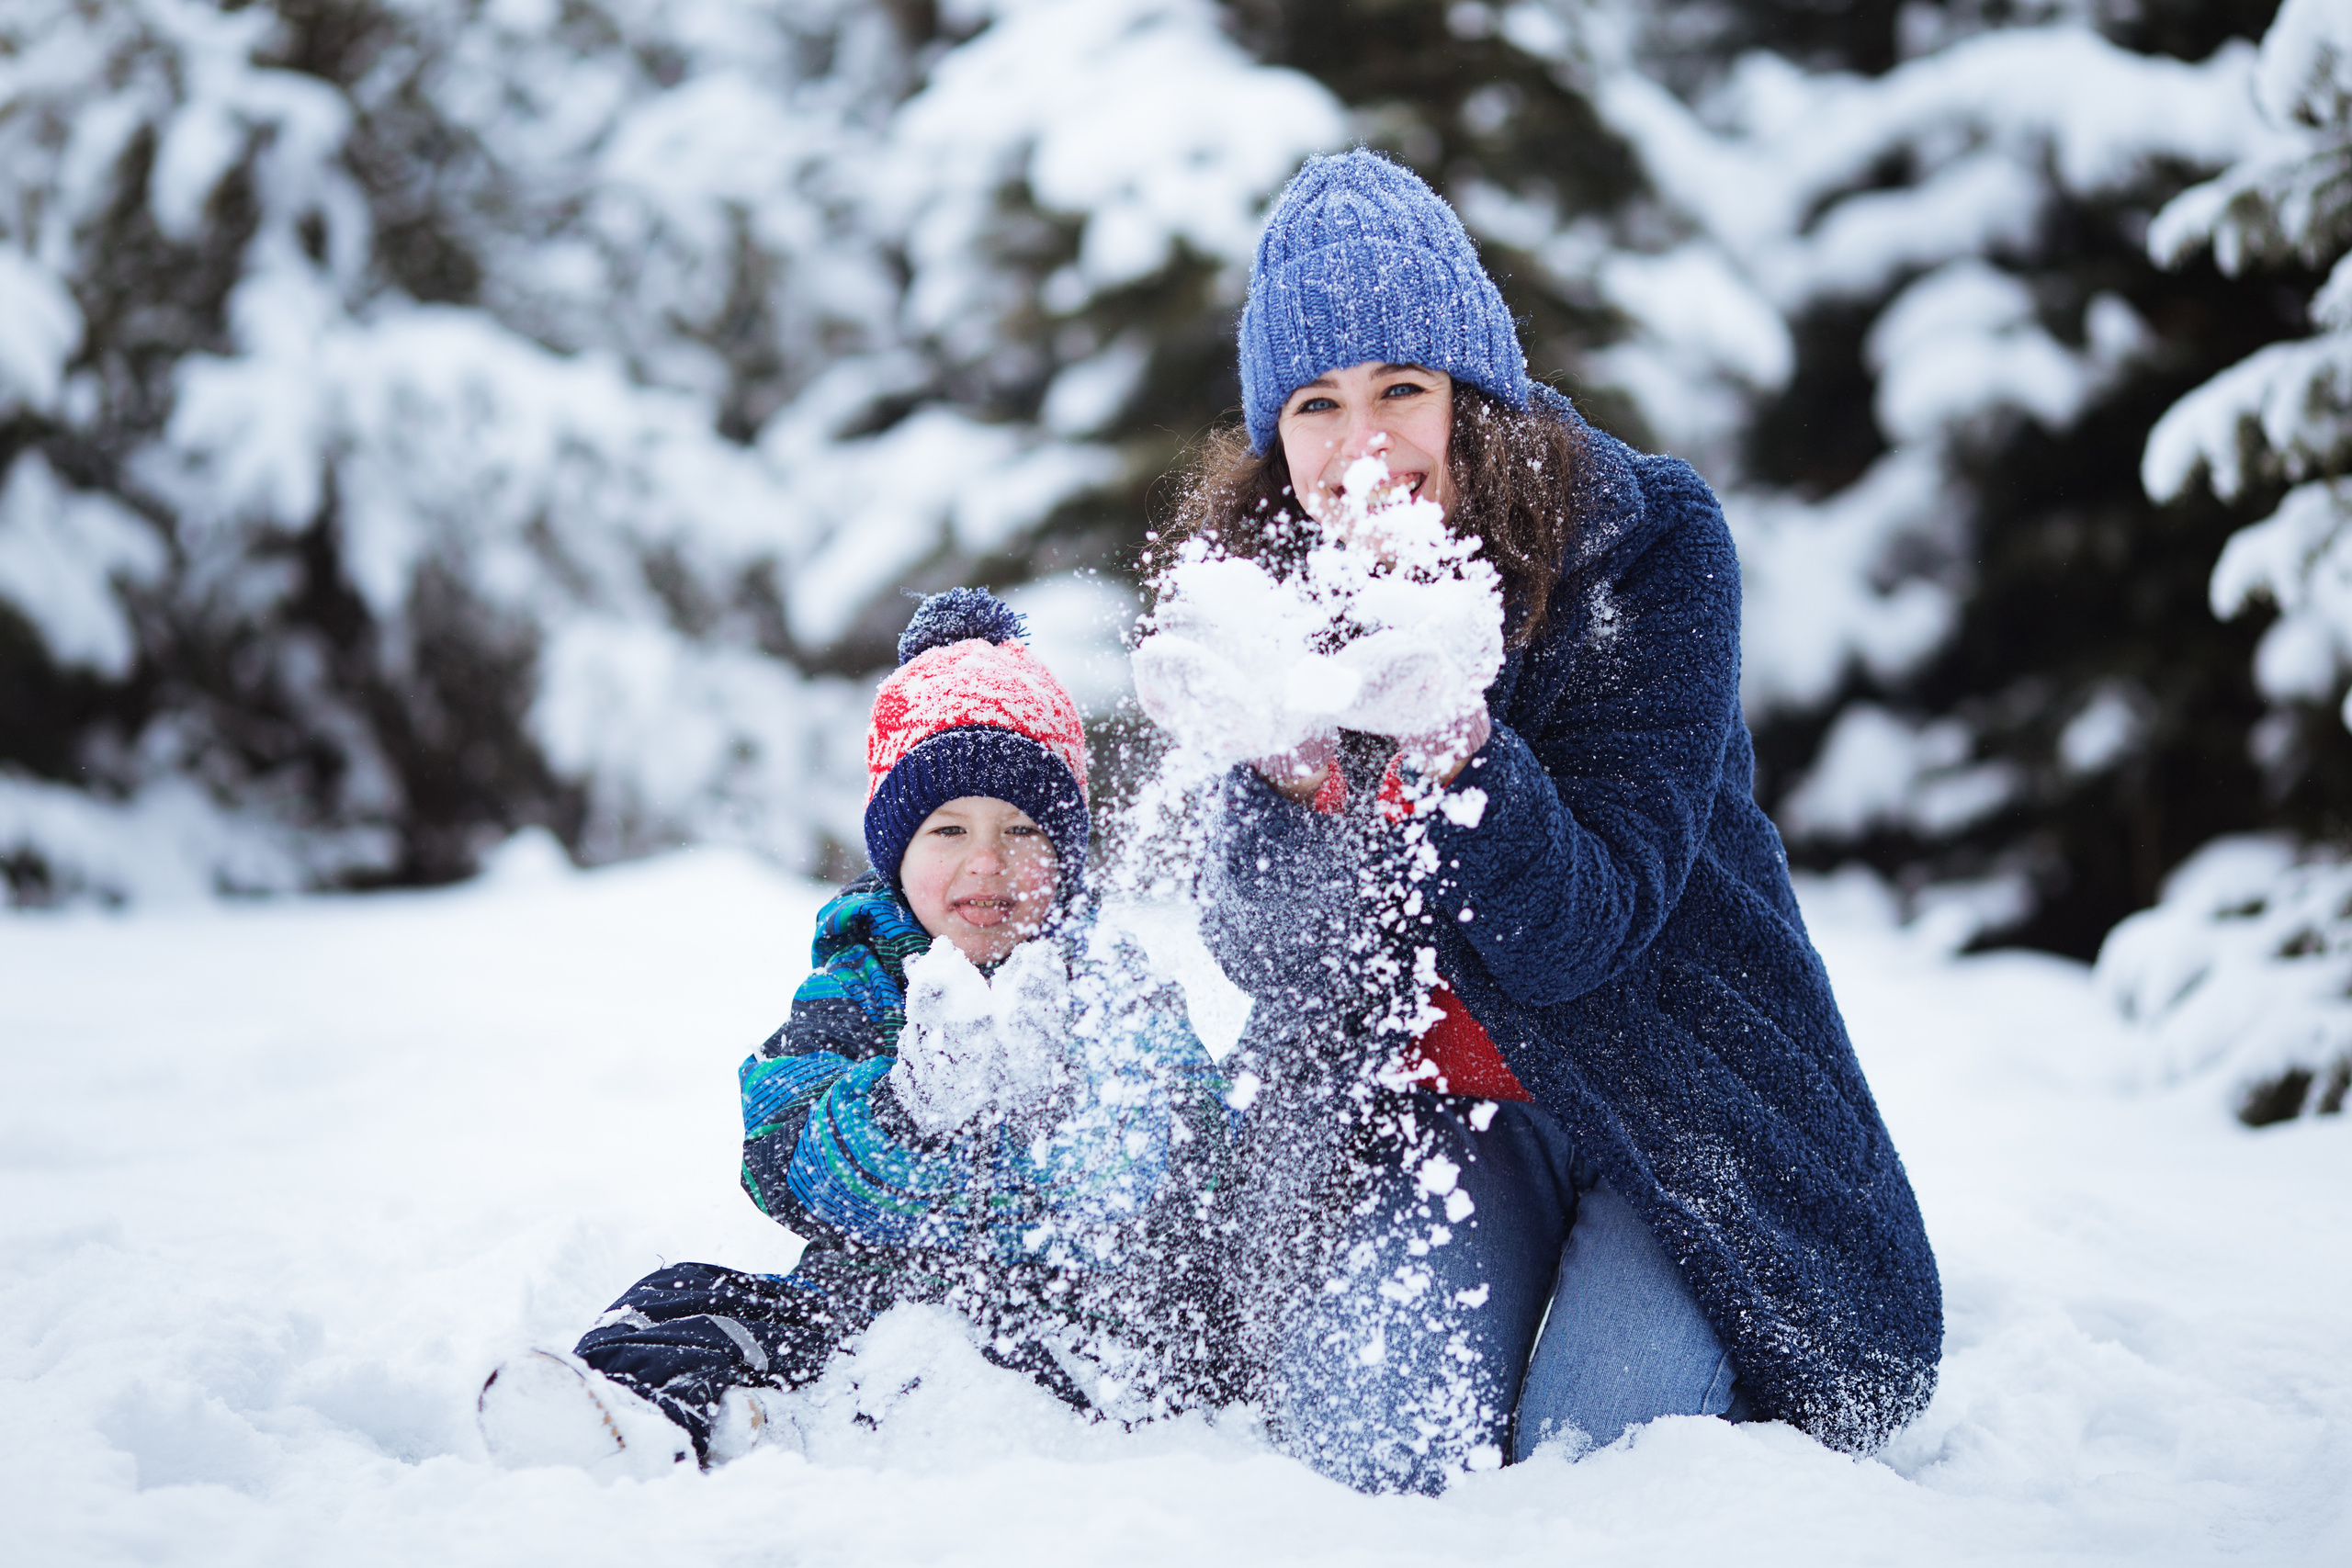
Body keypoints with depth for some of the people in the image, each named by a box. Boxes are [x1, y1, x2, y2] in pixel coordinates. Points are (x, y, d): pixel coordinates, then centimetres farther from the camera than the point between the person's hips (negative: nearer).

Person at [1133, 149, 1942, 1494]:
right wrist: (1299, 770, -36)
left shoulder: (1646, 544, -17)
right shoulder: (1267, 596, -7)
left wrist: (1447, 739, -41)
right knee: (1377, 1451, -18)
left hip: (1674, 1071, -2)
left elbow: (1574, 932, -23)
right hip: (1424, 1099, 2)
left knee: (1599, 1454, -18)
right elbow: (1264, 950, -15)